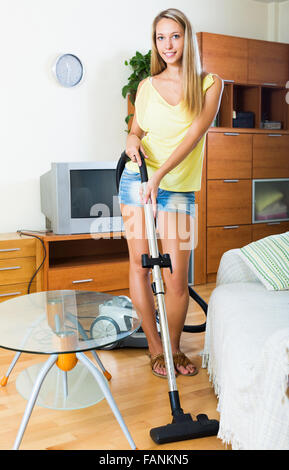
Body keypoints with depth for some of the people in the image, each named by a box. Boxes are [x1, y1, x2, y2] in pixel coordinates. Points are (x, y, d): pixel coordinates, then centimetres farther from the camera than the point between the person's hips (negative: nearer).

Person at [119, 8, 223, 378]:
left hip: (179, 188, -2)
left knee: (176, 276, -4)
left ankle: (174, 346, 19)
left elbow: (196, 133, -12)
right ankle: (154, 346, 17)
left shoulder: (209, 83, 1)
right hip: (138, 179, 2)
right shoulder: (146, 86, 9)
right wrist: (132, 140, -6)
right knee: (139, 264, 2)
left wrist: (160, 173, -23)